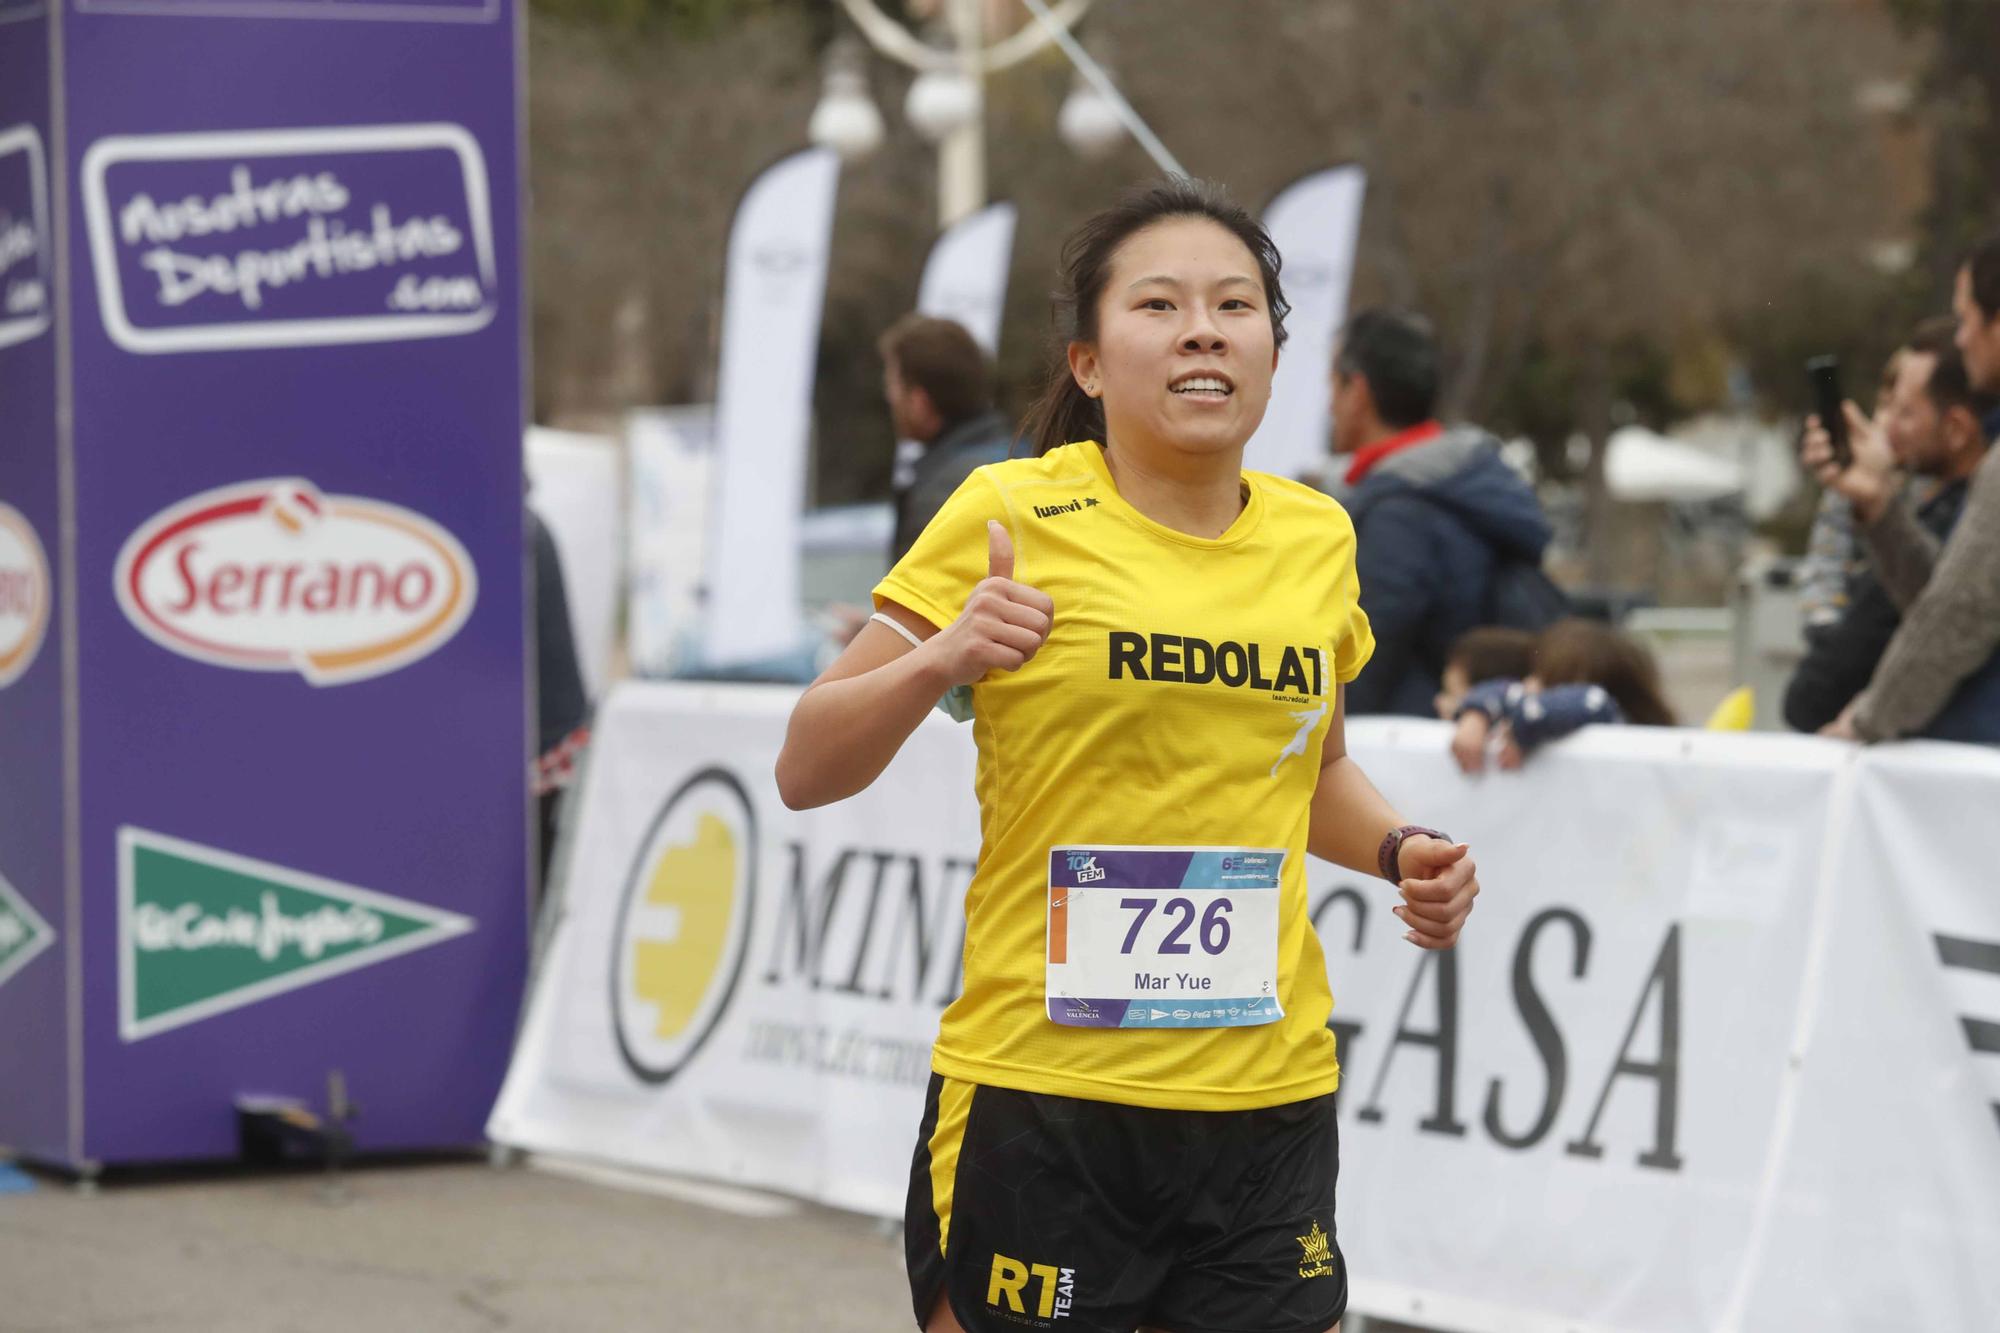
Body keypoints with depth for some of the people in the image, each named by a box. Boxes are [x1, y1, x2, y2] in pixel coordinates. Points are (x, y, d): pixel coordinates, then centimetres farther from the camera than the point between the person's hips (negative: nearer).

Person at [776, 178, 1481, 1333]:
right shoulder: (1012, 516, -5)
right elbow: (807, 772, -4)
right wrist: (938, 662, -21)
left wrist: (1398, 847, 7)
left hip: (1269, 1105, 4)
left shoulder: (1318, 538, 9)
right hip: (1040, 1097, -4)